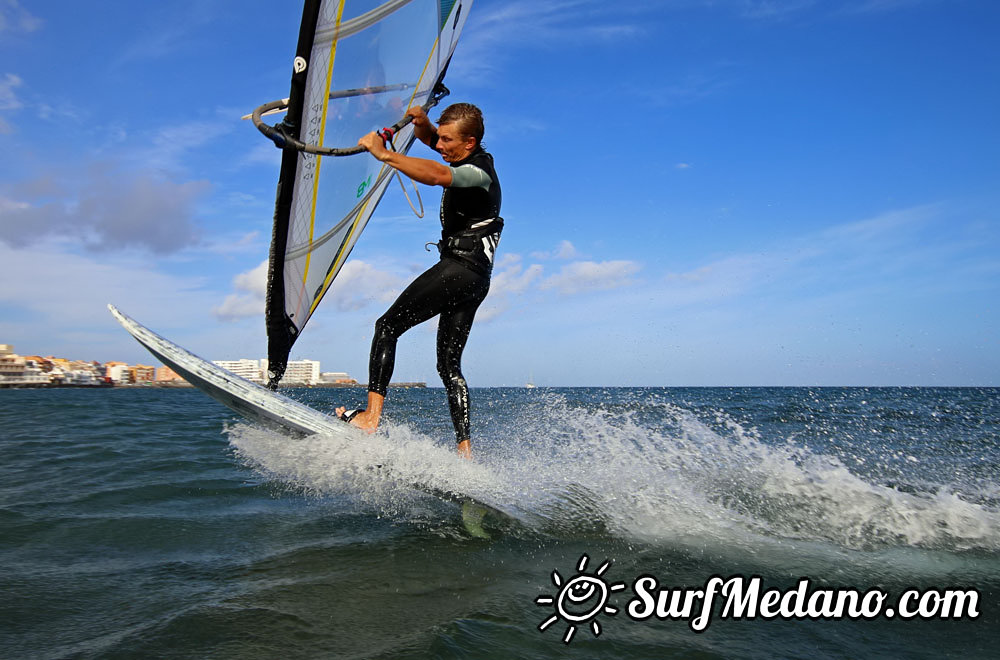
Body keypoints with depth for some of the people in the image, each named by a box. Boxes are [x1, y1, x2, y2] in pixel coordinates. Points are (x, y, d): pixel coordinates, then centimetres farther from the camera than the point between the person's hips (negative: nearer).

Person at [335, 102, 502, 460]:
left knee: (388, 326, -9)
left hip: (462, 267, -11)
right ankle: (465, 451, 3)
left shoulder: (479, 172, -12)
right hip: (472, 279, 11)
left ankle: (370, 417, -15)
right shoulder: (469, 158, 18)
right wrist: (420, 121, 6)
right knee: (449, 364, 7)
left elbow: (437, 175, -33)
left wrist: (383, 154, -31)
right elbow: (428, 138, 29)